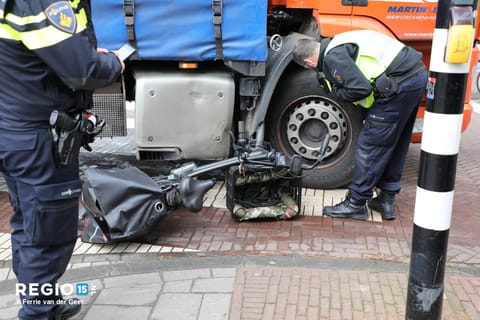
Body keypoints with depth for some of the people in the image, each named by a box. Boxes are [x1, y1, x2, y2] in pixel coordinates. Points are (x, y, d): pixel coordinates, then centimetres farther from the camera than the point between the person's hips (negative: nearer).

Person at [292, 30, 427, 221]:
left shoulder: (333, 57, -12)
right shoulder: (338, 43, 19)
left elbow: (360, 89, -19)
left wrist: (336, 92, -2)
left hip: (400, 85, -10)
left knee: (370, 145, -1)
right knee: (395, 145, 18)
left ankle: (356, 204, 9)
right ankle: (387, 200, 29)